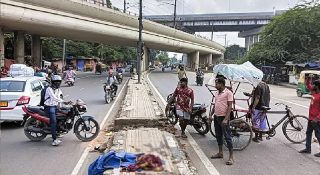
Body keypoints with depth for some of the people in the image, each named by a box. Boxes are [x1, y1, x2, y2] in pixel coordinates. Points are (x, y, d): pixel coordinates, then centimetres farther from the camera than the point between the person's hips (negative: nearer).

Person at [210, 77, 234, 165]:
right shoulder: (217, 93, 11)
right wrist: (211, 114, 12)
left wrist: (226, 119, -21)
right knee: (218, 136, 16)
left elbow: (230, 106, -15)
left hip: (223, 118, -8)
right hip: (216, 117, 8)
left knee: (227, 137, -4)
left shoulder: (228, 93, -12)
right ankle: (220, 153, 28)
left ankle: (231, 157, 1)